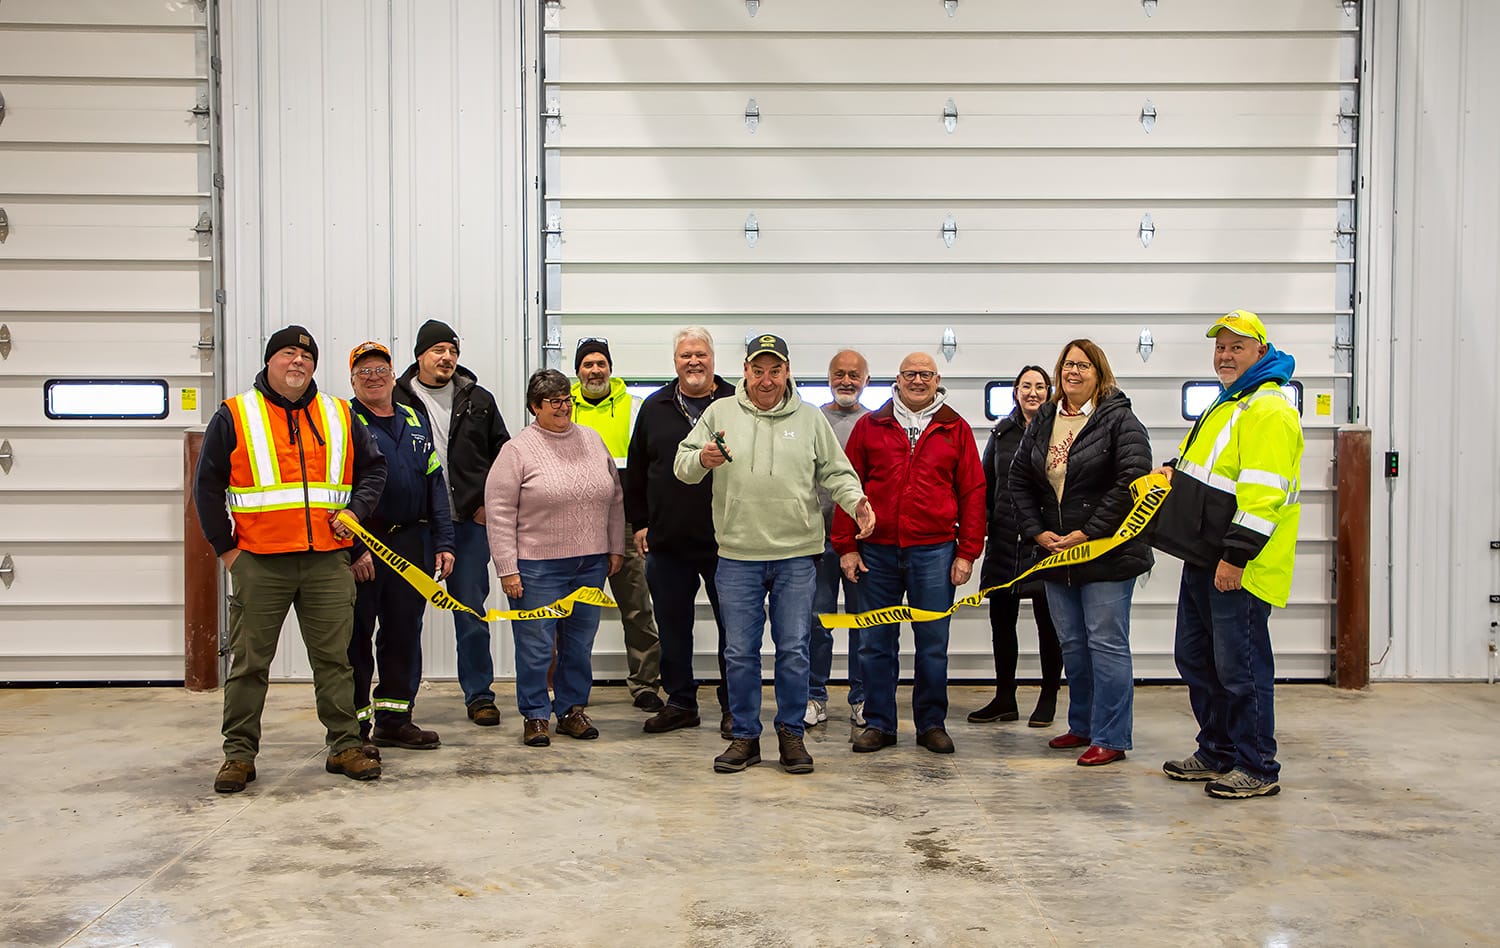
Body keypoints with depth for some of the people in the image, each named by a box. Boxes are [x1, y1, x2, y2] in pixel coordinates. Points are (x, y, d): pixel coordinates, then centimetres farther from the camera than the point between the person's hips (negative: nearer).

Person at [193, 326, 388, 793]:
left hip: (327, 561, 2)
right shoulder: (235, 416, 2)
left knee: (334, 658, 7)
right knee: (249, 662, 4)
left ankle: (345, 746, 15)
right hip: (258, 563, -2)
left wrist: (356, 510, 2)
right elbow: (207, 485, 3)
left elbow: (373, 466, 18)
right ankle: (239, 754, 13)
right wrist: (225, 546, -1)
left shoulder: (340, 416, 11)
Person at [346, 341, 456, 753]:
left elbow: (435, 484, 15)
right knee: (355, 637, 0)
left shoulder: (415, 422, 15)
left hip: (410, 541, 6)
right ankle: (354, 726, 9)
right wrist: (353, 548, -17)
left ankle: (394, 719, 22)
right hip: (359, 547, -5)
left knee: (404, 633, 11)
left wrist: (443, 542, 8)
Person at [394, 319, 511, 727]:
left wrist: (490, 502, 4)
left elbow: (502, 454, 14)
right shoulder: (397, 400, 1)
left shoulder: (479, 400, 10)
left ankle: (479, 694, 17)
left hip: (470, 522, 2)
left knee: (472, 609, 7)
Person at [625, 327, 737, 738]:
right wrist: (640, 522, 10)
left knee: (733, 625, 5)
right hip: (667, 542, 3)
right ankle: (680, 702, 24)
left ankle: (733, 707, 17)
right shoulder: (655, 407, 9)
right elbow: (636, 470, 15)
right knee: (672, 626, 11)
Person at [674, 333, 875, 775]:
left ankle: (791, 733, 19)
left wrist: (857, 501, -12)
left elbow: (836, 472, 8)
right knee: (740, 652, 6)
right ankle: (744, 736, 19)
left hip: (796, 556, 0)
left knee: (794, 651, 5)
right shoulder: (719, 413, 4)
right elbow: (682, 466, 3)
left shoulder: (810, 419, 6)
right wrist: (702, 460, -20)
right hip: (737, 556, 0)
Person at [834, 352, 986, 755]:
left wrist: (967, 553, -1)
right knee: (876, 642, 7)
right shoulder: (869, 426, 6)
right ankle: (879, 723, 18)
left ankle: (931, 724, 19)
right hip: (877, 551, 1)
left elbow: (972, 492, 4)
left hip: (934, 551, 0)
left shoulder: (955, 429, 6)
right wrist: (846, 546, 0)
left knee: (933, 643, 6)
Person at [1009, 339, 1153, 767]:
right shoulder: (1042, 421, 11)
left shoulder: (1119, 419, -8)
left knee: (1107, 645, -3)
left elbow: (1132, 480, -16)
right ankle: (1082, 726, 28)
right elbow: (1019, 481, 13)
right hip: (1056, 553, 6)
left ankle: (1111, 739, 4)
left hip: (1107, 552, -6)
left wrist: (1088, 533, -17)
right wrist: (1038, 531, 0)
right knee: (1072, 646, 15)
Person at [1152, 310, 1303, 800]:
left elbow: (1262, 492, -23)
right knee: (1195, 658, 17)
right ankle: (1217, 754, 30)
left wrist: (1236, 556, -26)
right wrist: (1174, 469, 11)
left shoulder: (1268, 411, -15)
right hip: (1204, 561, 11)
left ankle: (1258, 769, 9)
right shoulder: (1225, 405, 18)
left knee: (1240, 667, -3)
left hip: (1239, 569, -10)